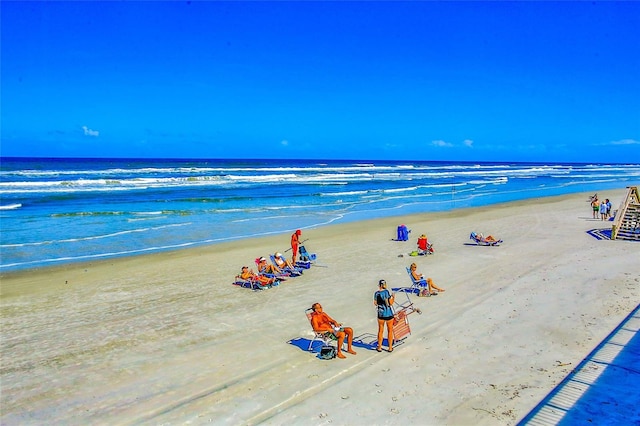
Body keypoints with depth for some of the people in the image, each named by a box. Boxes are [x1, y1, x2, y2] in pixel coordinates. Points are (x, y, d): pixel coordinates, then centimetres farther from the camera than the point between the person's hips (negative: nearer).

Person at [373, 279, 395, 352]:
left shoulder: (376, 293, -4)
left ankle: (379, 348, 23)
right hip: (389, 314, -3)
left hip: (380, 314, 3)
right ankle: (390, 348, 19)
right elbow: (391, 303, -13)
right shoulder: (386, 292, -16)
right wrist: (392, 297, 3)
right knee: (390, 331, 12)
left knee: (380, 331, 16)